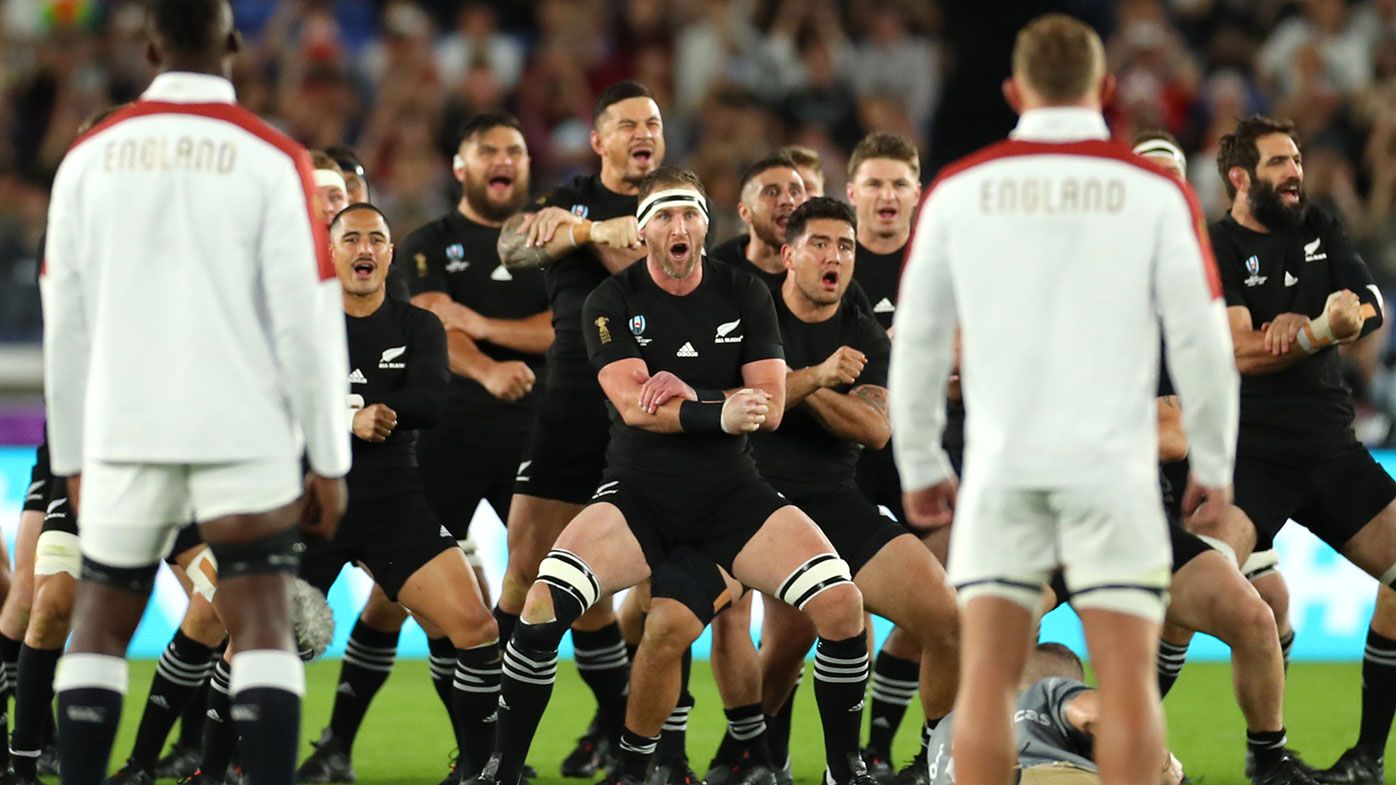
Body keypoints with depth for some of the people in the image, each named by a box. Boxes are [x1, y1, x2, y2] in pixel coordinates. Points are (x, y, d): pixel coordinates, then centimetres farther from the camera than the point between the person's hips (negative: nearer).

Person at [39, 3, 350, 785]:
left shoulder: (89, 157, 5)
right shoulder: (273, 160, -4)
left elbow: (65, 324, 8)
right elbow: (307, 319, -6)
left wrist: (74, 458, 16)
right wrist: (328, 462, 0)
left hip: (125, 433, 2)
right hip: (245, 435, -2)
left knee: (100, 625, 13)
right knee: (264, 626, -2)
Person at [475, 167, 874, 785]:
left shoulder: (745, 296, 3)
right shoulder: (612, 303, -2)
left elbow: (769, 408, -4)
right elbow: (633, 405, -15)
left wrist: (685, 396, -15)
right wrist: (721, 413, -23)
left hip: (731, 491, 1)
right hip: (637, 493, -1)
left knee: (841, 604, -19)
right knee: (544, 604, -26)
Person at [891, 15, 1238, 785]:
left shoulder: (958, 189, 4)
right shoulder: (1154, 191, 0)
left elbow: (917, 339, 7)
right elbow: (1202, 339, -1)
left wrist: (920, 467, 17)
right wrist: (1213, 466, 10)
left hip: (999, 469, 1)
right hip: (1112, 469, -1)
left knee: (985, 678, 2)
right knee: (1127, 680, 0)